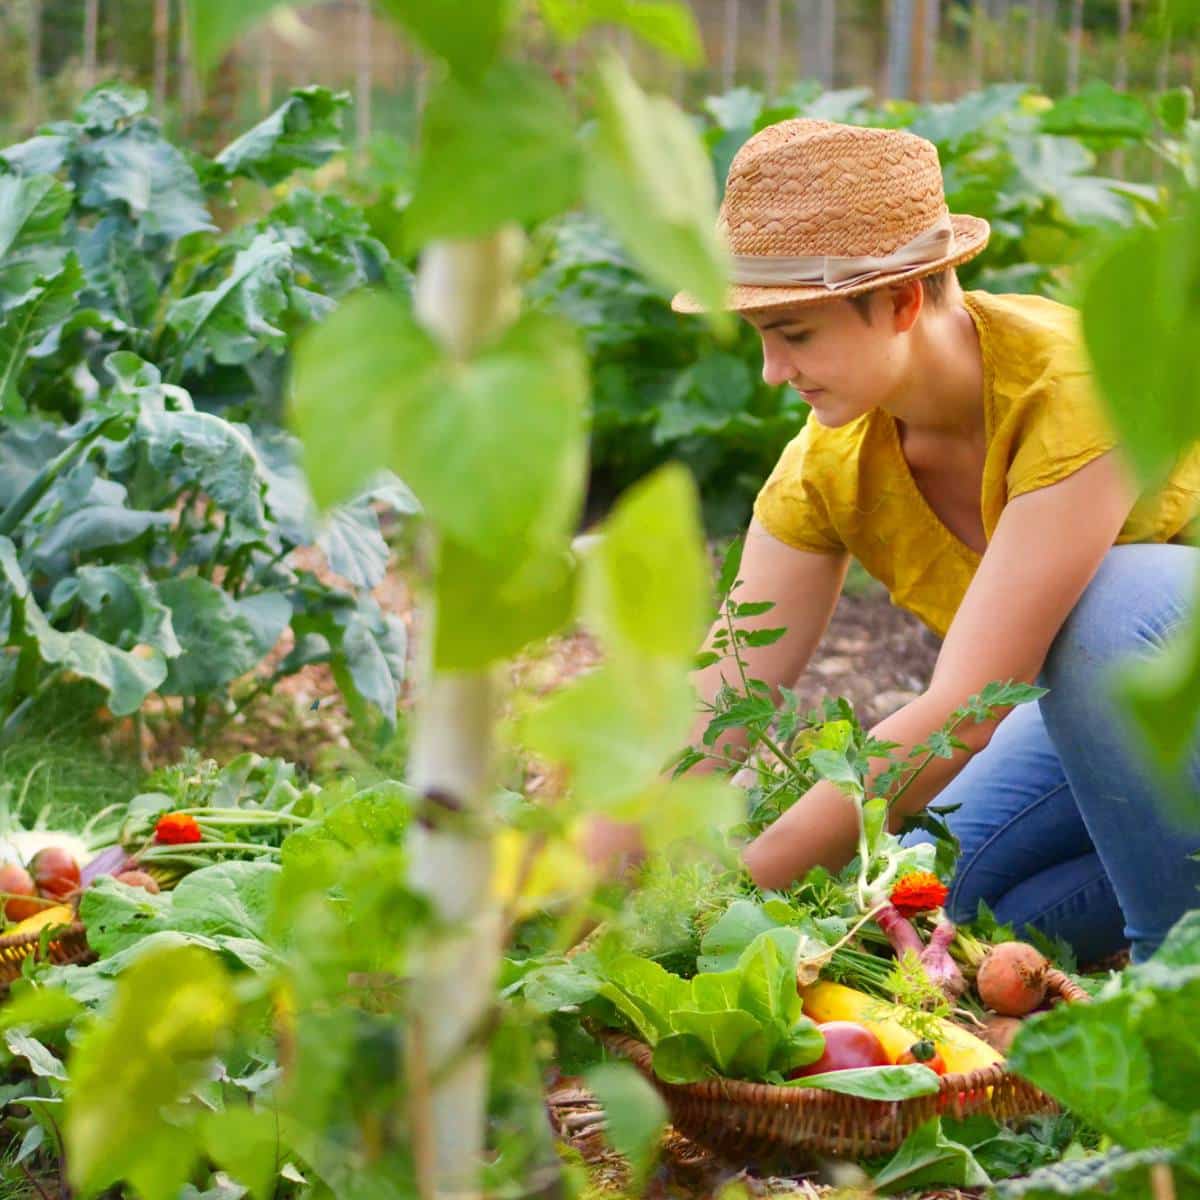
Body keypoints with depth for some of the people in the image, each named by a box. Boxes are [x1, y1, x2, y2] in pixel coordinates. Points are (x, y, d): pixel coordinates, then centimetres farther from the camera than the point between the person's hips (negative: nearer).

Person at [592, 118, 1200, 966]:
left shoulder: (1073, 386, -33)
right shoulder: (830, 467, -13)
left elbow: (963, 709, -36)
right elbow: (702, 727, -12)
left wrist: (727, 895, -34)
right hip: (1117, 695, 6)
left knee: (1111, 598, -36)